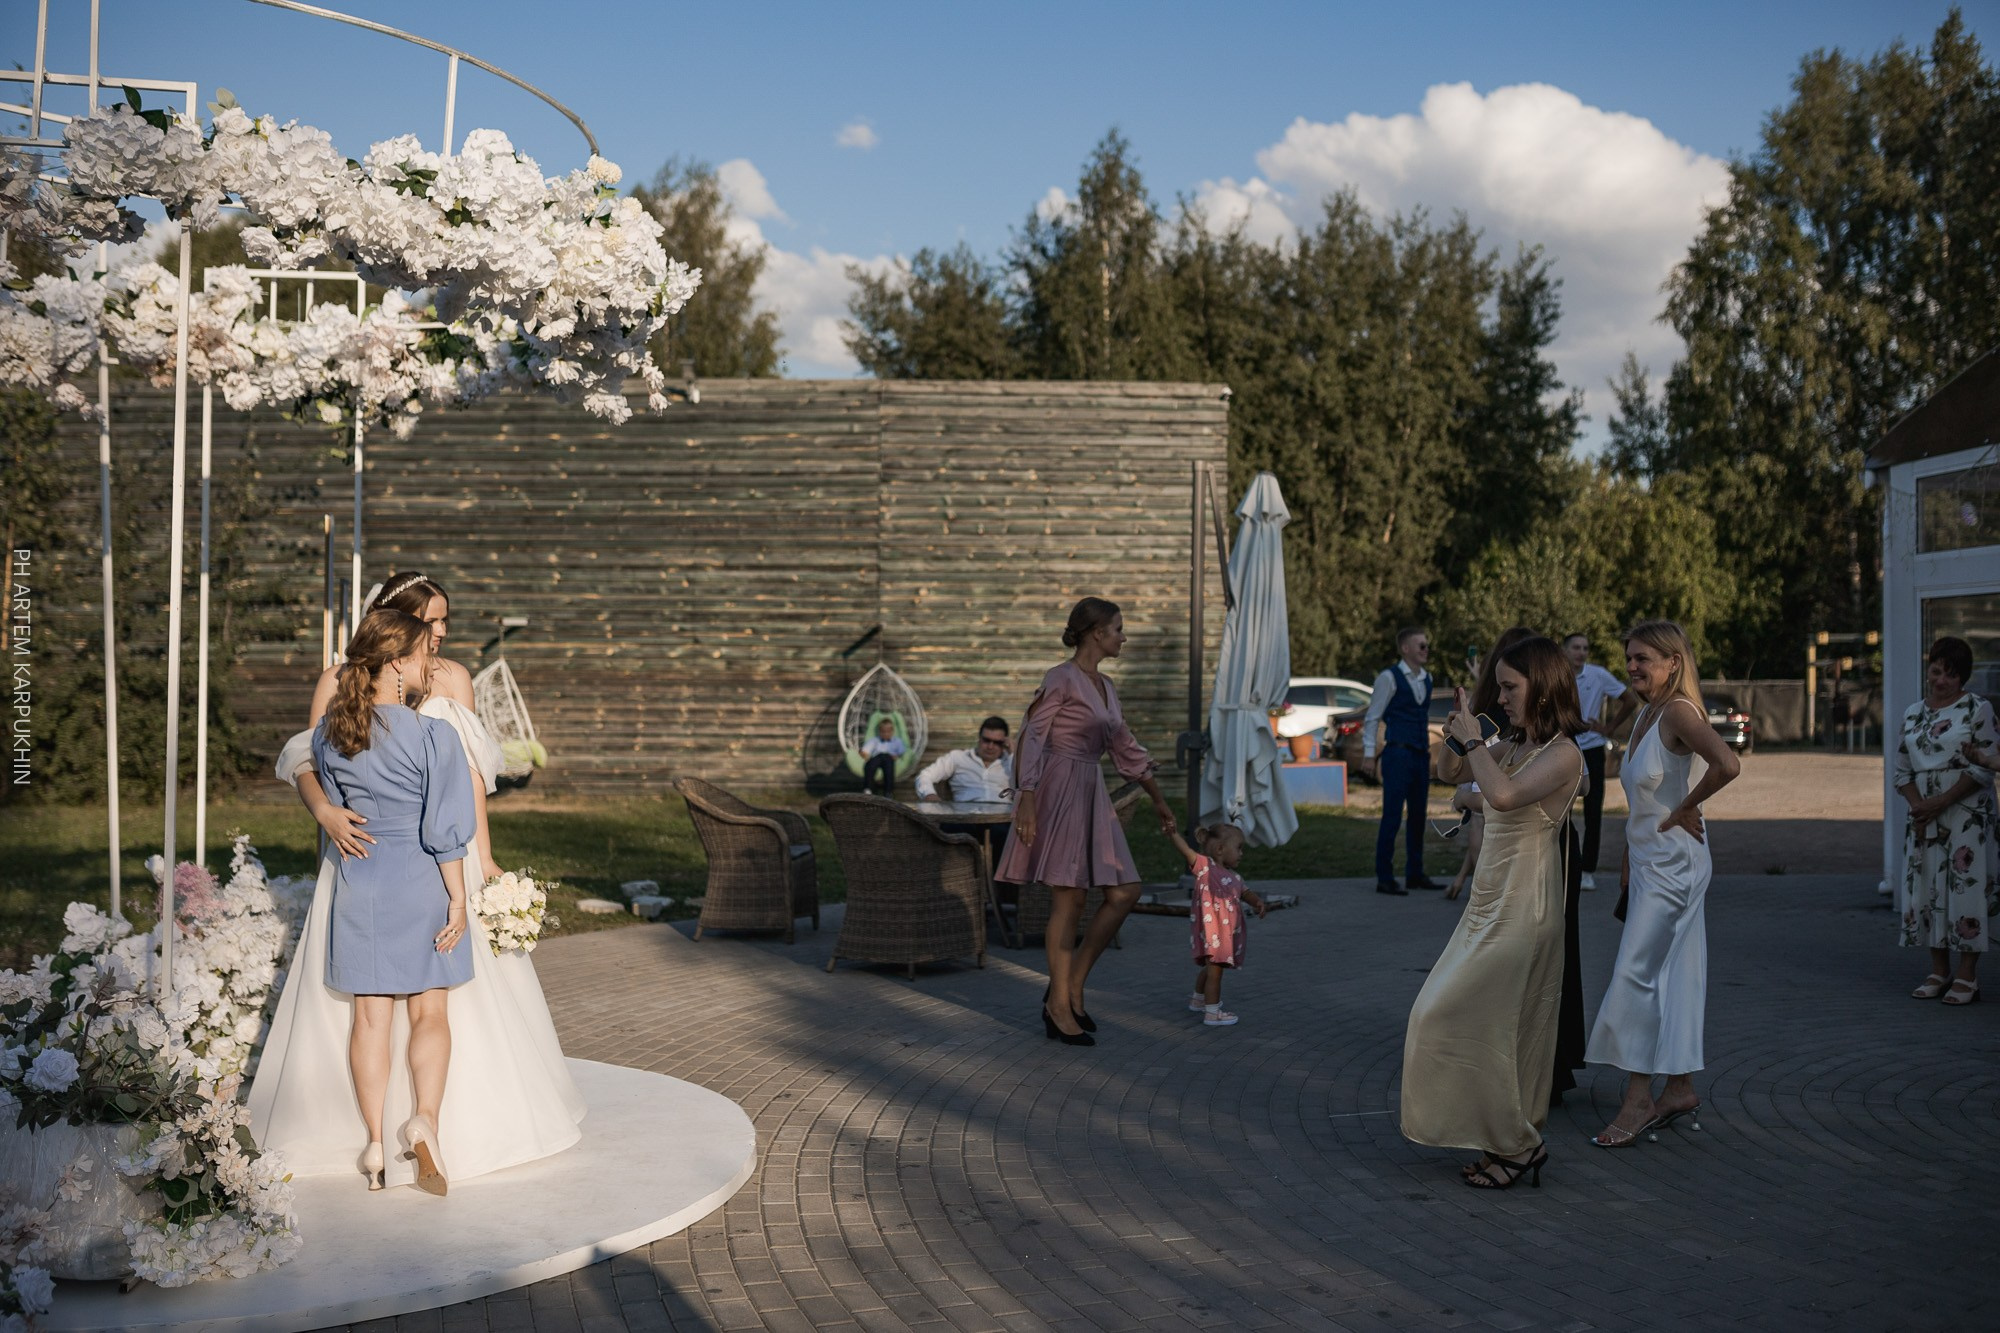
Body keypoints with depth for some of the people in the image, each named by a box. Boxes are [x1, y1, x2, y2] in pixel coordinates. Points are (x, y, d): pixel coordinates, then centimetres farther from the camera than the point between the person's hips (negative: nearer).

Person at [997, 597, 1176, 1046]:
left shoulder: (1106, 687, 16)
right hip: (1059, 792, -8)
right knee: (1068, 899, -6)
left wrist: (1158, 800, 30)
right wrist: (1026, 801, -21)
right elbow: (1031, 739, -13)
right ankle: (1059, 1006, 3)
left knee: (1124, 893, 2)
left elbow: (1126, 749, 25)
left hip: (1090, 794, 8)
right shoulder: (1061, 679, -8)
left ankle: (1071, 984, 11)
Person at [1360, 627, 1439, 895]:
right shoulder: (1389, 678, -8)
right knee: (1392, 817, -7)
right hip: (1398, 755, -7)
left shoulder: (1426, 678, 13)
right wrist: (1369, 754, -10)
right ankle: (1384, 879, -2)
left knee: (1418, 817, 12)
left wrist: (1427, 747, 19)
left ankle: (1415, 874, 21)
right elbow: (1372, 718, -6)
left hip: (1421, 757, 7)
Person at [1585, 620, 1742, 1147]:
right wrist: (1627, 864, 19)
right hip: (1648, 862, 9)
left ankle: (1639, 1097, -3)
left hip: (1674, 862, -9)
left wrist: (1684, 809, -19)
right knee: (1671, 974, 12)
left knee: (1633, 974, -9)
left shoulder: (1678, 712, -16)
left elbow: (1727, 764, -33)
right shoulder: (1645, 715, 12)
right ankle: (1680, 1087, 19)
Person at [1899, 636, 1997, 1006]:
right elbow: (1902, 769, 12)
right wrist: (1917, 805, -7)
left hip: (1966, 812, -5)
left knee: (1965, 885, -6)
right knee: (1925, 887, 4)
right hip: (1923, 813, 5)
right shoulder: (1913, 714, 12)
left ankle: (1967, 975, -1)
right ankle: (1940, 971, 13)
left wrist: (1941, 802, -15)